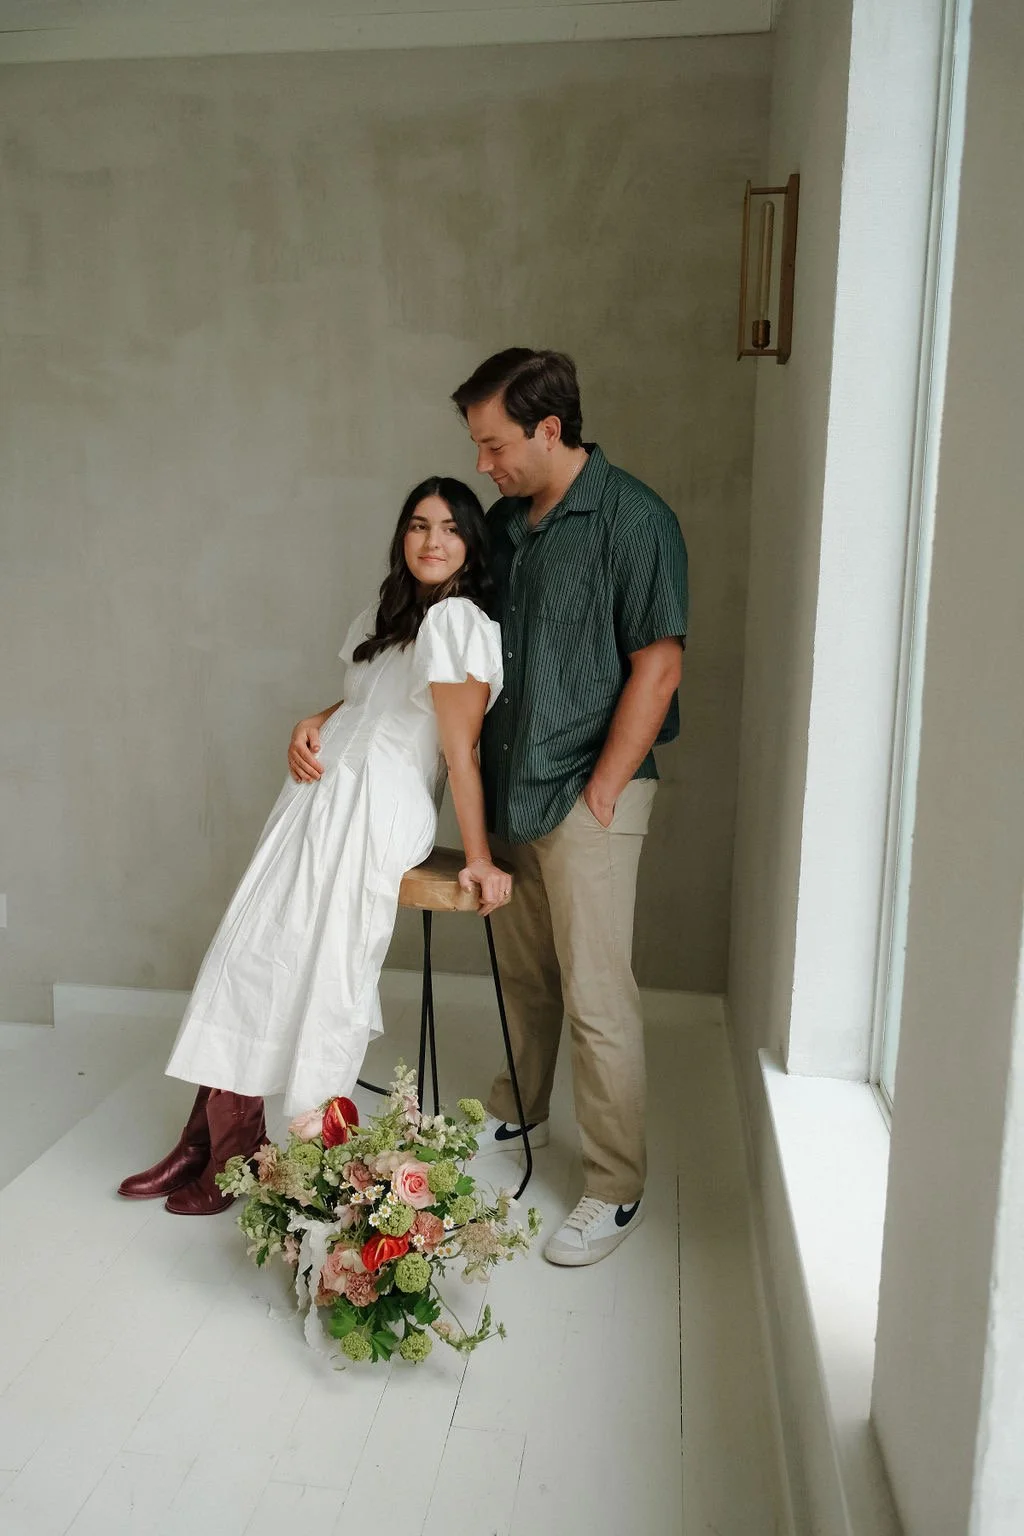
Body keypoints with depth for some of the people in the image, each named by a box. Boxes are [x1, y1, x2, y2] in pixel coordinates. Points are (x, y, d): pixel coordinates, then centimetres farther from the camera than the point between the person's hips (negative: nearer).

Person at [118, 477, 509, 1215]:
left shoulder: (456, 620, -13)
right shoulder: (386, 613, 16)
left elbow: (462, 750, -15)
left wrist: (480, 859, -11)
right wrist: (311, 726, 6)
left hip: (374, 815, -9)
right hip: (320, 796, 9)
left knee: (312, 974, -2)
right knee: (249, 955, 6)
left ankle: (242, 1150, 15)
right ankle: (212, 1137, 17)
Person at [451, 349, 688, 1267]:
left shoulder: (632, 519, -12)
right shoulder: (505, 521, 11)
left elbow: (657, 668, -15)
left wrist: (600, 794, -14)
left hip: (588, 796, -7)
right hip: (511, 788, 7)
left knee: (596, 997, -2)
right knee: (524, 971, 20)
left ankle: (618, 1190, 12)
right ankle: (521, 1113, 40)